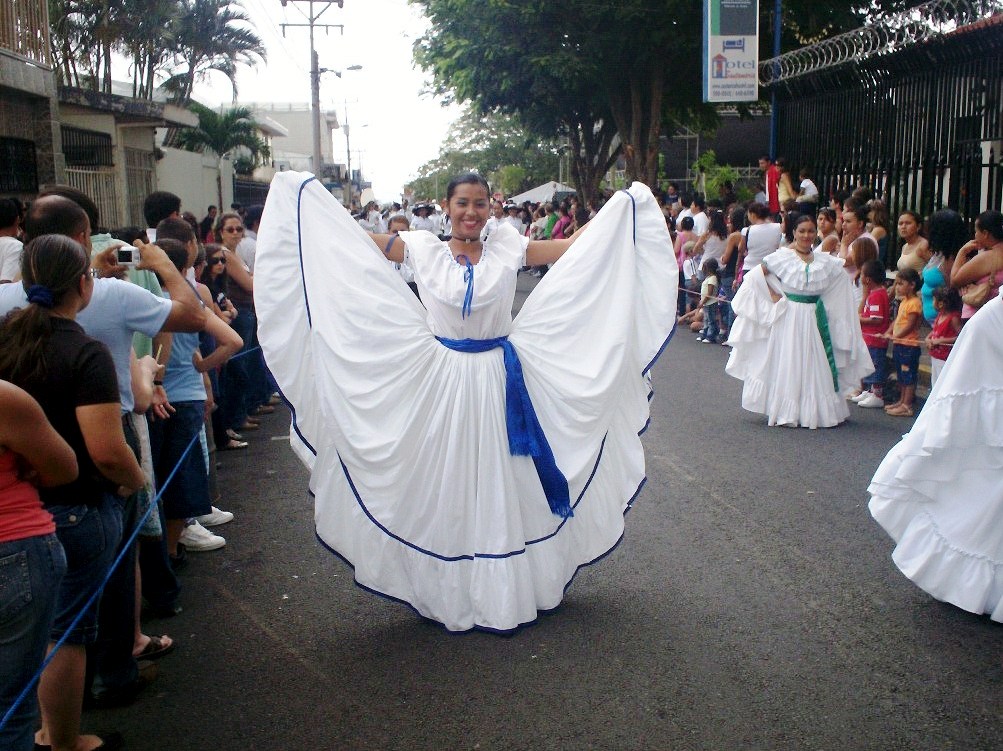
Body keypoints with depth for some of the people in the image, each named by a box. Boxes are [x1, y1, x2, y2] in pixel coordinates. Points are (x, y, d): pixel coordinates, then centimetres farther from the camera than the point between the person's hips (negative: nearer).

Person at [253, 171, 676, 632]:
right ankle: (451, 589, 26)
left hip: (500, 381, 1)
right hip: (443, 380, 0)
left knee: (502, 483, 11)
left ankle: (509, 583, 30)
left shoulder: (508, 248, 0)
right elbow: (353, 239, 1)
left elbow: (577, 247, 2)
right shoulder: (424, 250, -1)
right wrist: (307, 193, -1)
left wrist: (626, 204, 2)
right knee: (448, 484, 9)